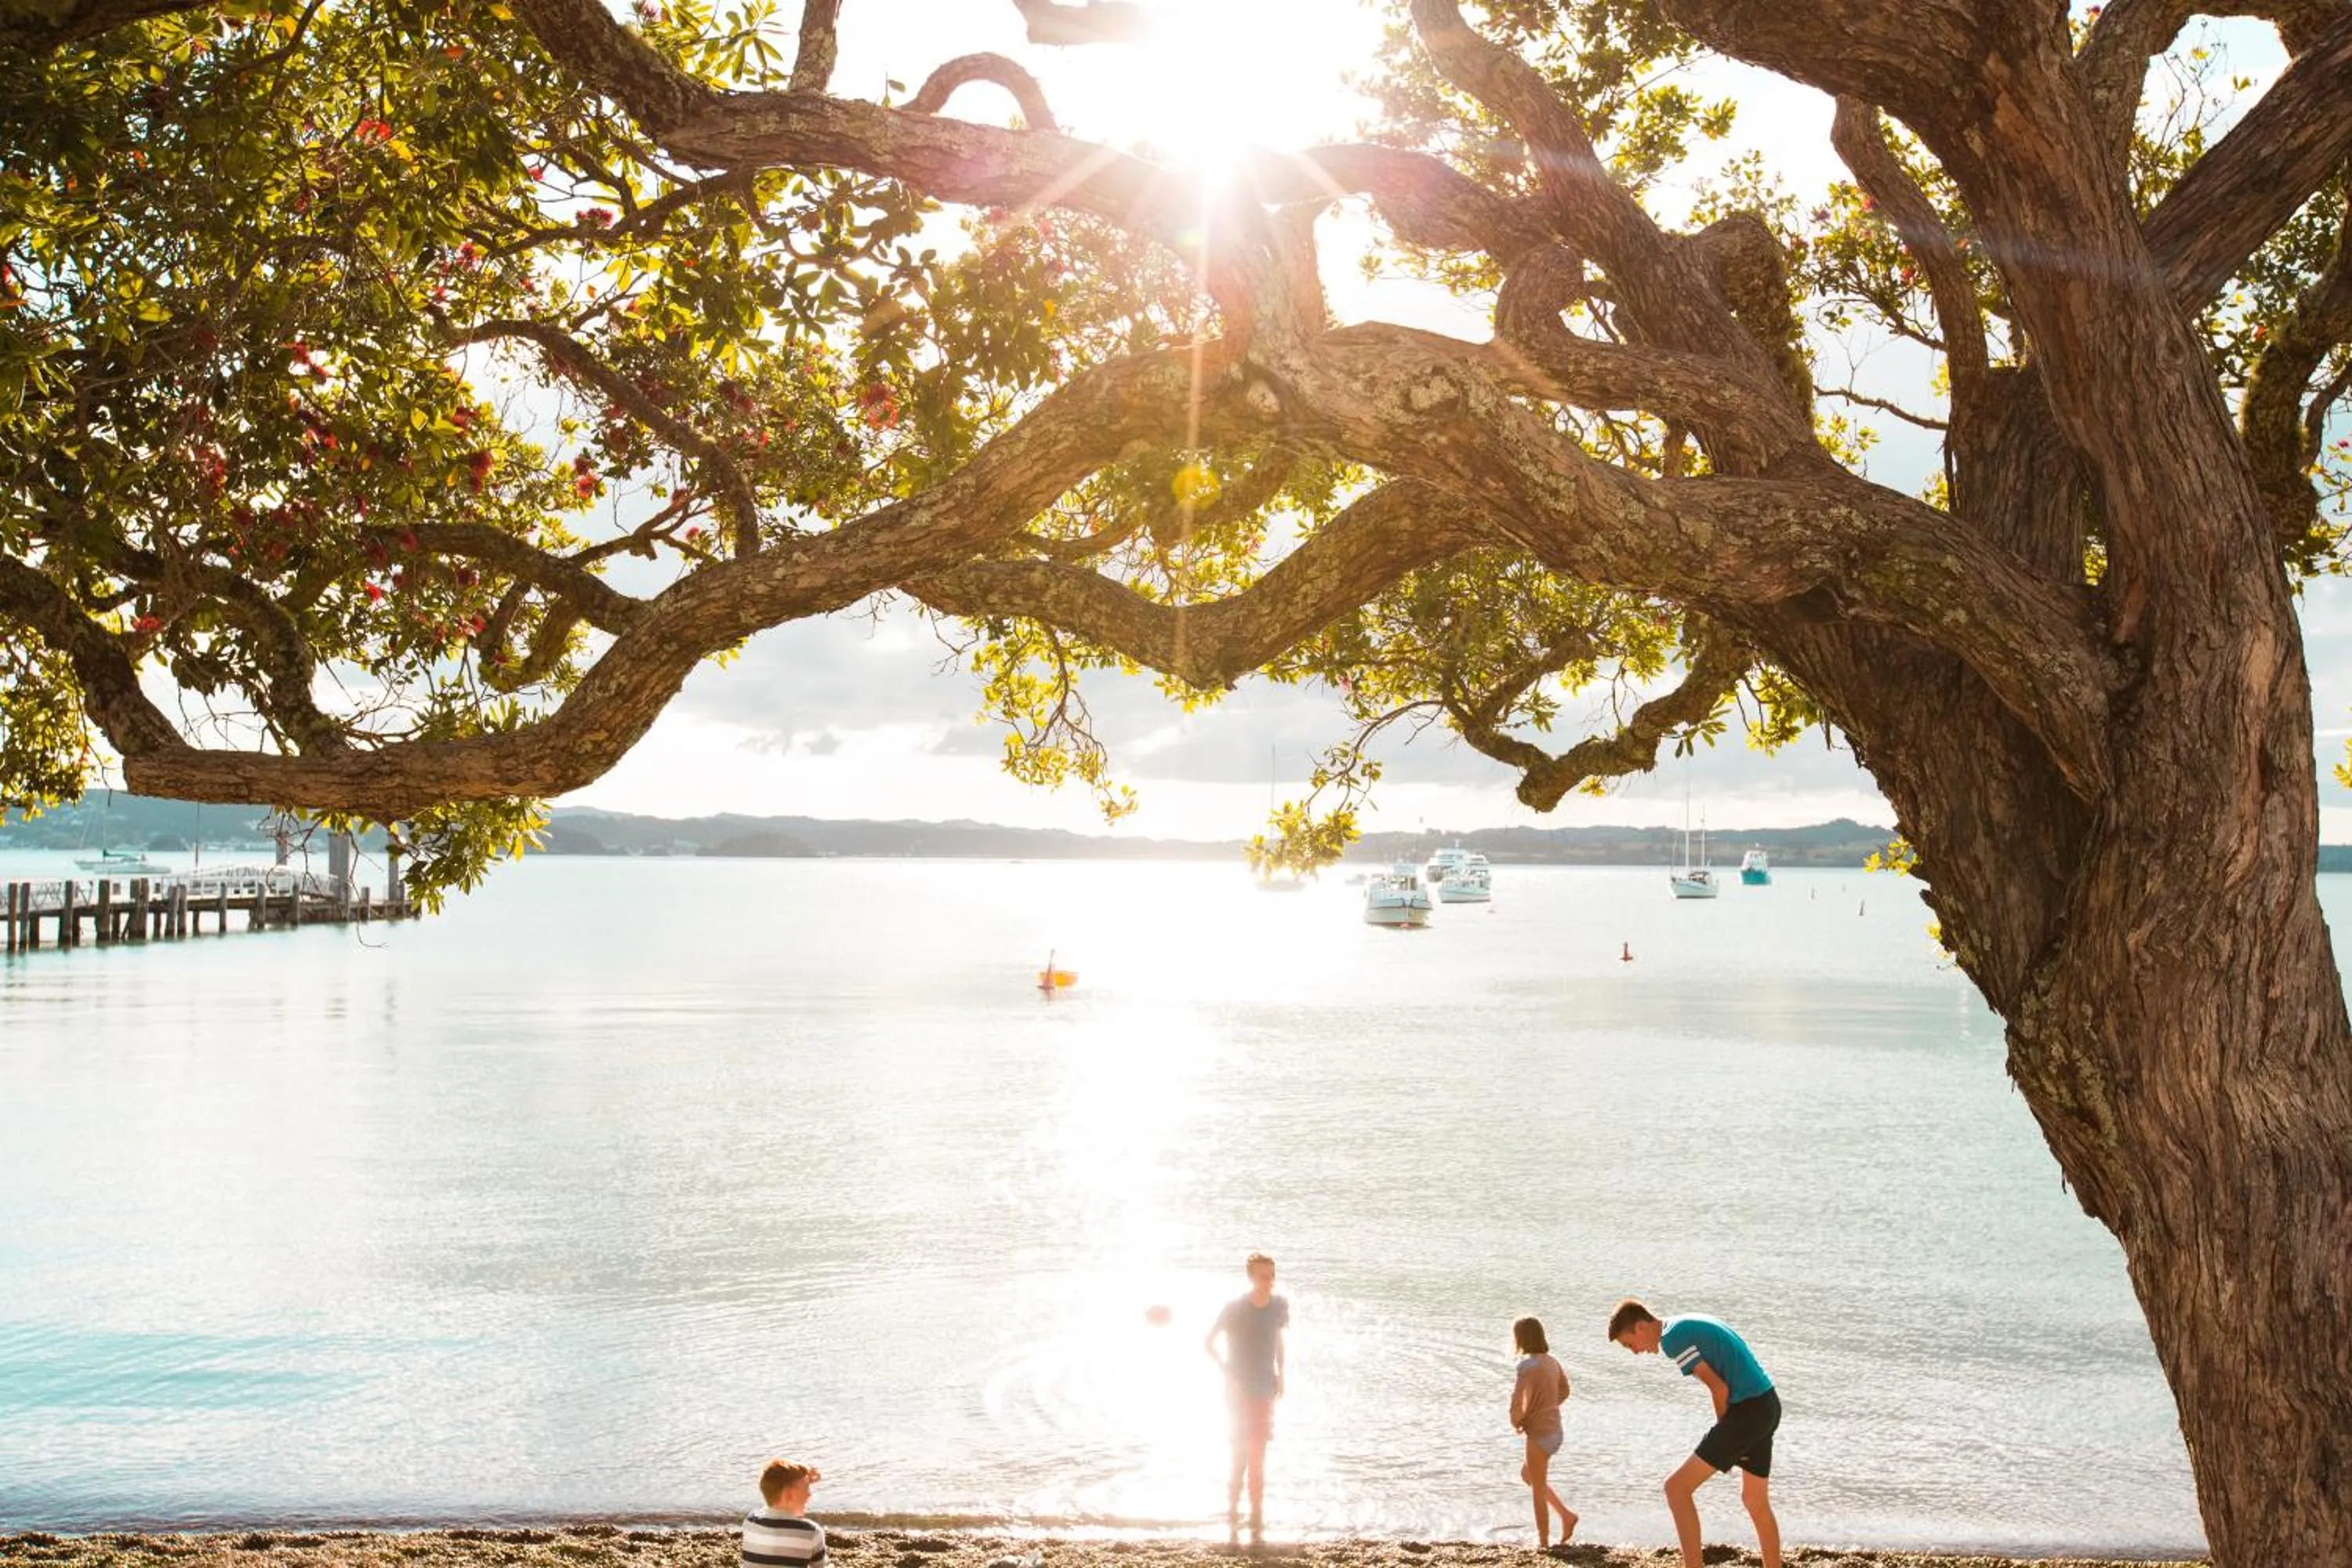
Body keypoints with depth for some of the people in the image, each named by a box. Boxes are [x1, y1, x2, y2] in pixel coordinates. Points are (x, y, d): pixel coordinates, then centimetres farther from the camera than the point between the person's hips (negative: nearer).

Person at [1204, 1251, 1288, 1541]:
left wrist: (1280, 1373, 9)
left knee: (1257, 1457, 6)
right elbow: (1209, 1341, -3)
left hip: (1265, 1390, 3)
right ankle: (1233, 1513, 13)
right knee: (1243, 1455, -3)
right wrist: (1227, 1372, -10)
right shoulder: (1235, 1308, -13)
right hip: (1240, 1391, -3)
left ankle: (1256, 1521, 13)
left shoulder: (1279, 1307, -2)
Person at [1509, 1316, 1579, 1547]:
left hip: (1539, 1432, -8)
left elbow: (1518, 1398, -29)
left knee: (1538, 1489, 5)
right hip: (1553, 1428, 8)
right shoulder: (1551, 1361, 6)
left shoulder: (1528, 1364, -20)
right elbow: (1564, 1391, 20)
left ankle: (1543, 1541, 14)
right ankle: (1566, 1514, 22)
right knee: (1527, 1474, 25)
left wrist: (1516, 1421, -10)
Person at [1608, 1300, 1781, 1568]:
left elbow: (1719, 1388, -15)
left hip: (1748, 1410, -10)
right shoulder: (1688, 1326, 17)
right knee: (1755, 1501, 20)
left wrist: (1724, 1429, 2)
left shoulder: (1672, 1339, -12)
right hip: (1768, 1404, 10)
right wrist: (1729, 1435, 13)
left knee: (1677, 1488, -8)